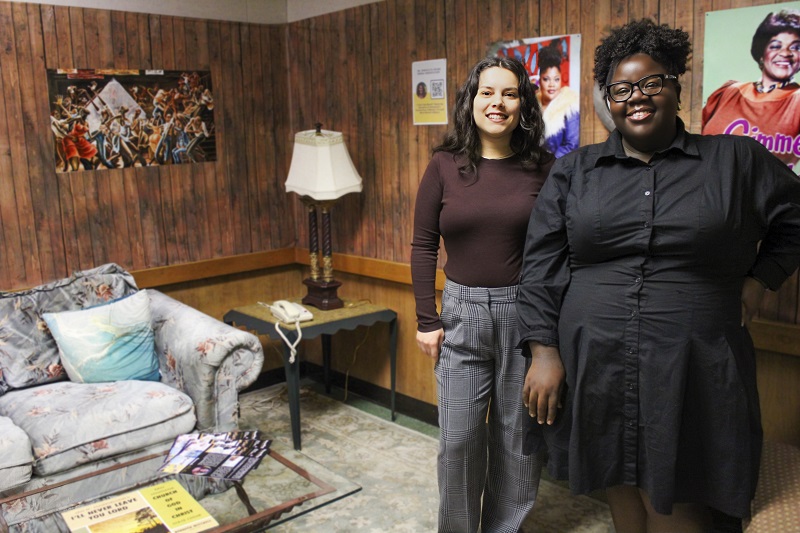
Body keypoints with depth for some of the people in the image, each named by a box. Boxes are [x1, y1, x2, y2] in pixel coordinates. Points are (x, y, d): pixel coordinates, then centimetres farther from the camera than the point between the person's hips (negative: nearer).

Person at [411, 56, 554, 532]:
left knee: (518, 434, 12)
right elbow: (423, 246, 2)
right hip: (462, 312, 0)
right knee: (459, 437, 6)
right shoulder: (445, 166, 0)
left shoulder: (542, 167, -1)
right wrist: (427, 321, -1)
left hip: (525, 312, 0)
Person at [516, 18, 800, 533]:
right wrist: (544, 353, -4)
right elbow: (541, 265, 3)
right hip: (594, 371, 2)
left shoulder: (737, 159, 5)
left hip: (692, 379, -1)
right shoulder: (574, 171, 7)